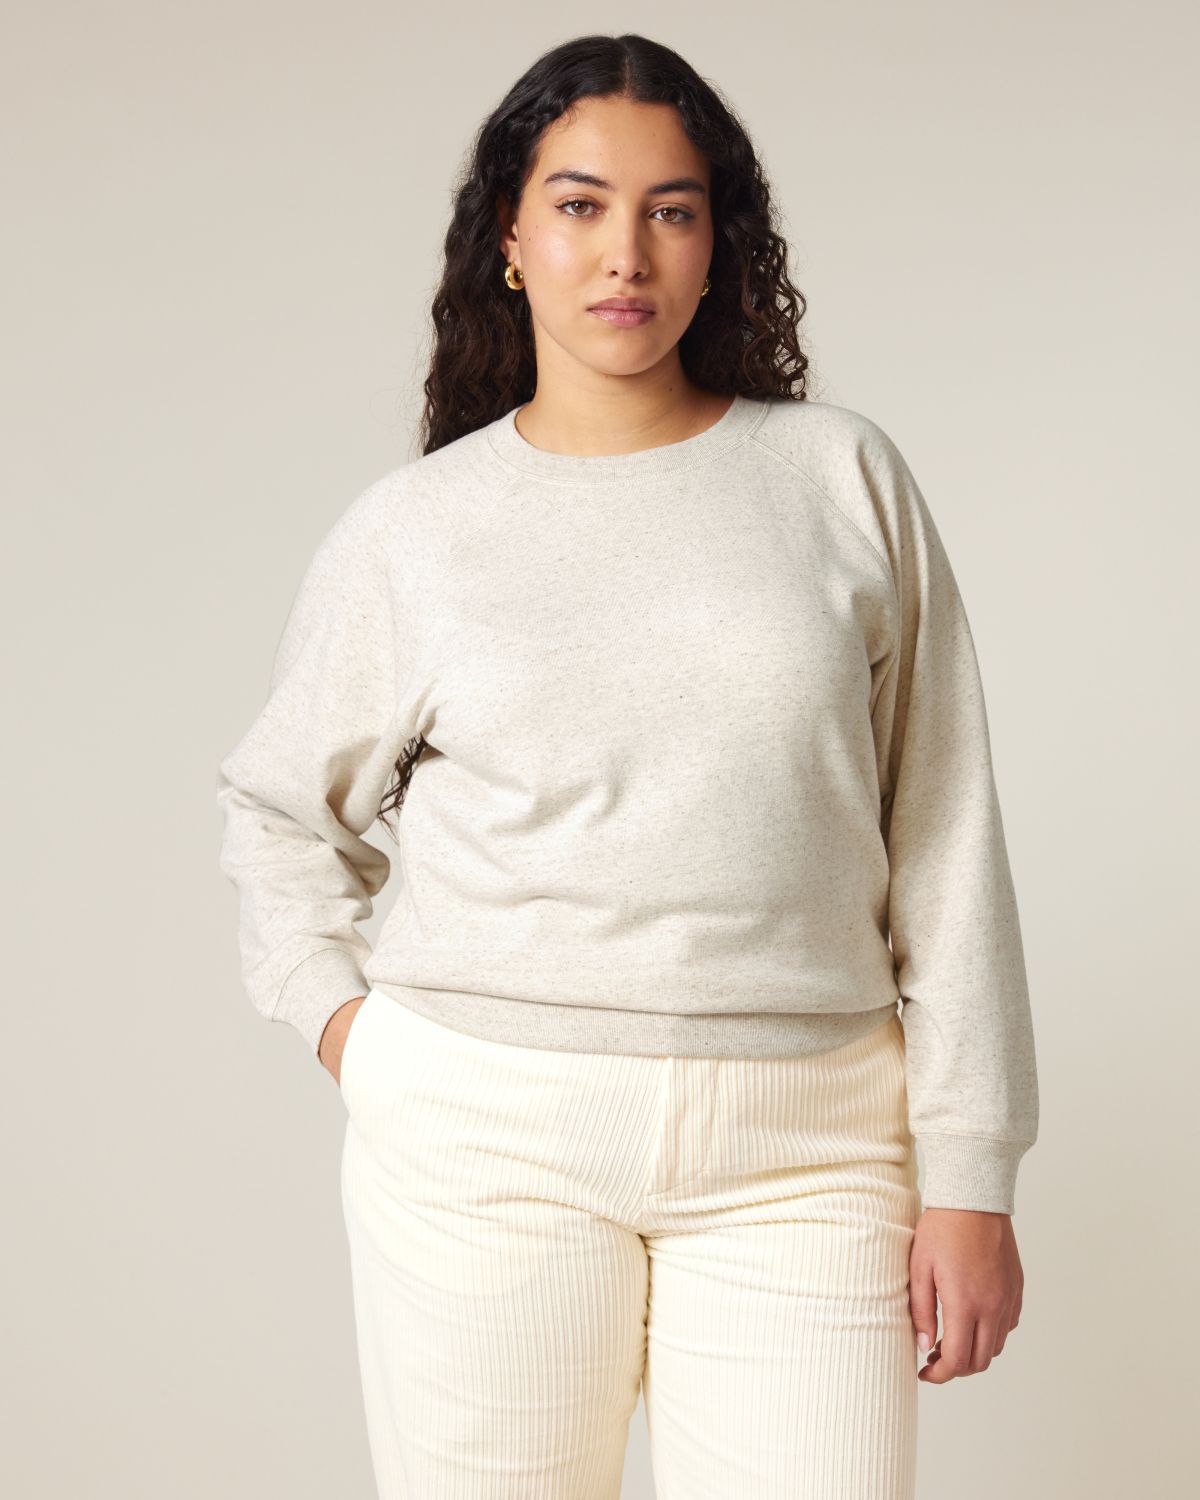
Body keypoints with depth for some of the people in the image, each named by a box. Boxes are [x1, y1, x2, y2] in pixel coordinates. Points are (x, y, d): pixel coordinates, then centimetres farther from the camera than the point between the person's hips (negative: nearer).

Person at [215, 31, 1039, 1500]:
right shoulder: (409, 528, 5)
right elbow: (278, 804, 20)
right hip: (482, 1140, 0)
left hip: (799, 1153, 0)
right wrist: (341, 1017, 4)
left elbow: (942, 842, 3)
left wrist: (968, 1174, 1)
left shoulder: (842, 476, 4)